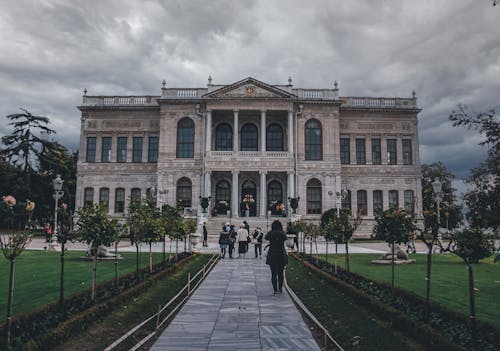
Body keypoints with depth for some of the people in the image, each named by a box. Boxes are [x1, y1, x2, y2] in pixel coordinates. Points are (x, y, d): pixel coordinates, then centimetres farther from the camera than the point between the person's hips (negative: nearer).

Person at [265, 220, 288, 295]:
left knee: (273, 273, 4)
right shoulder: (282, 233, -3)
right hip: (281, 255, 1)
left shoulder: (271, 233, -6)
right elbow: (286, 238, 18)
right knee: (280, 273, 14)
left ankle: (275, 290, 1)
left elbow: (266, 238, 13)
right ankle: (280, 288, 21)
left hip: (272, 255, -1)